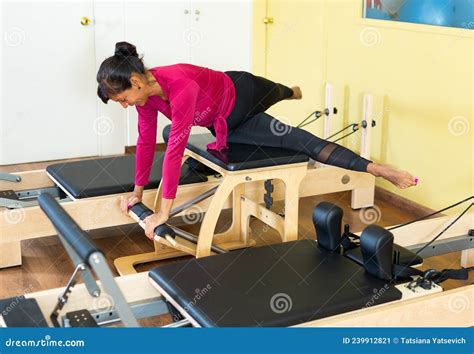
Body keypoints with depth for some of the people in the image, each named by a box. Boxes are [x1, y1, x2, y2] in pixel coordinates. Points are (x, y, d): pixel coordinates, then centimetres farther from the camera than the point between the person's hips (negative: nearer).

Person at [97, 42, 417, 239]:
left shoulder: (179, 85, -43)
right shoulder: (145, 93, -21)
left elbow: (175, 148, -43)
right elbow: (146, 141, -8)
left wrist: (164, 212, -40)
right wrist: (138, 190, -1)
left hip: (242, 93, -6)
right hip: (224, 124, 6)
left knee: (302, 142, -6)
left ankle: (379, 170, 1)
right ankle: (294, 91, 69)